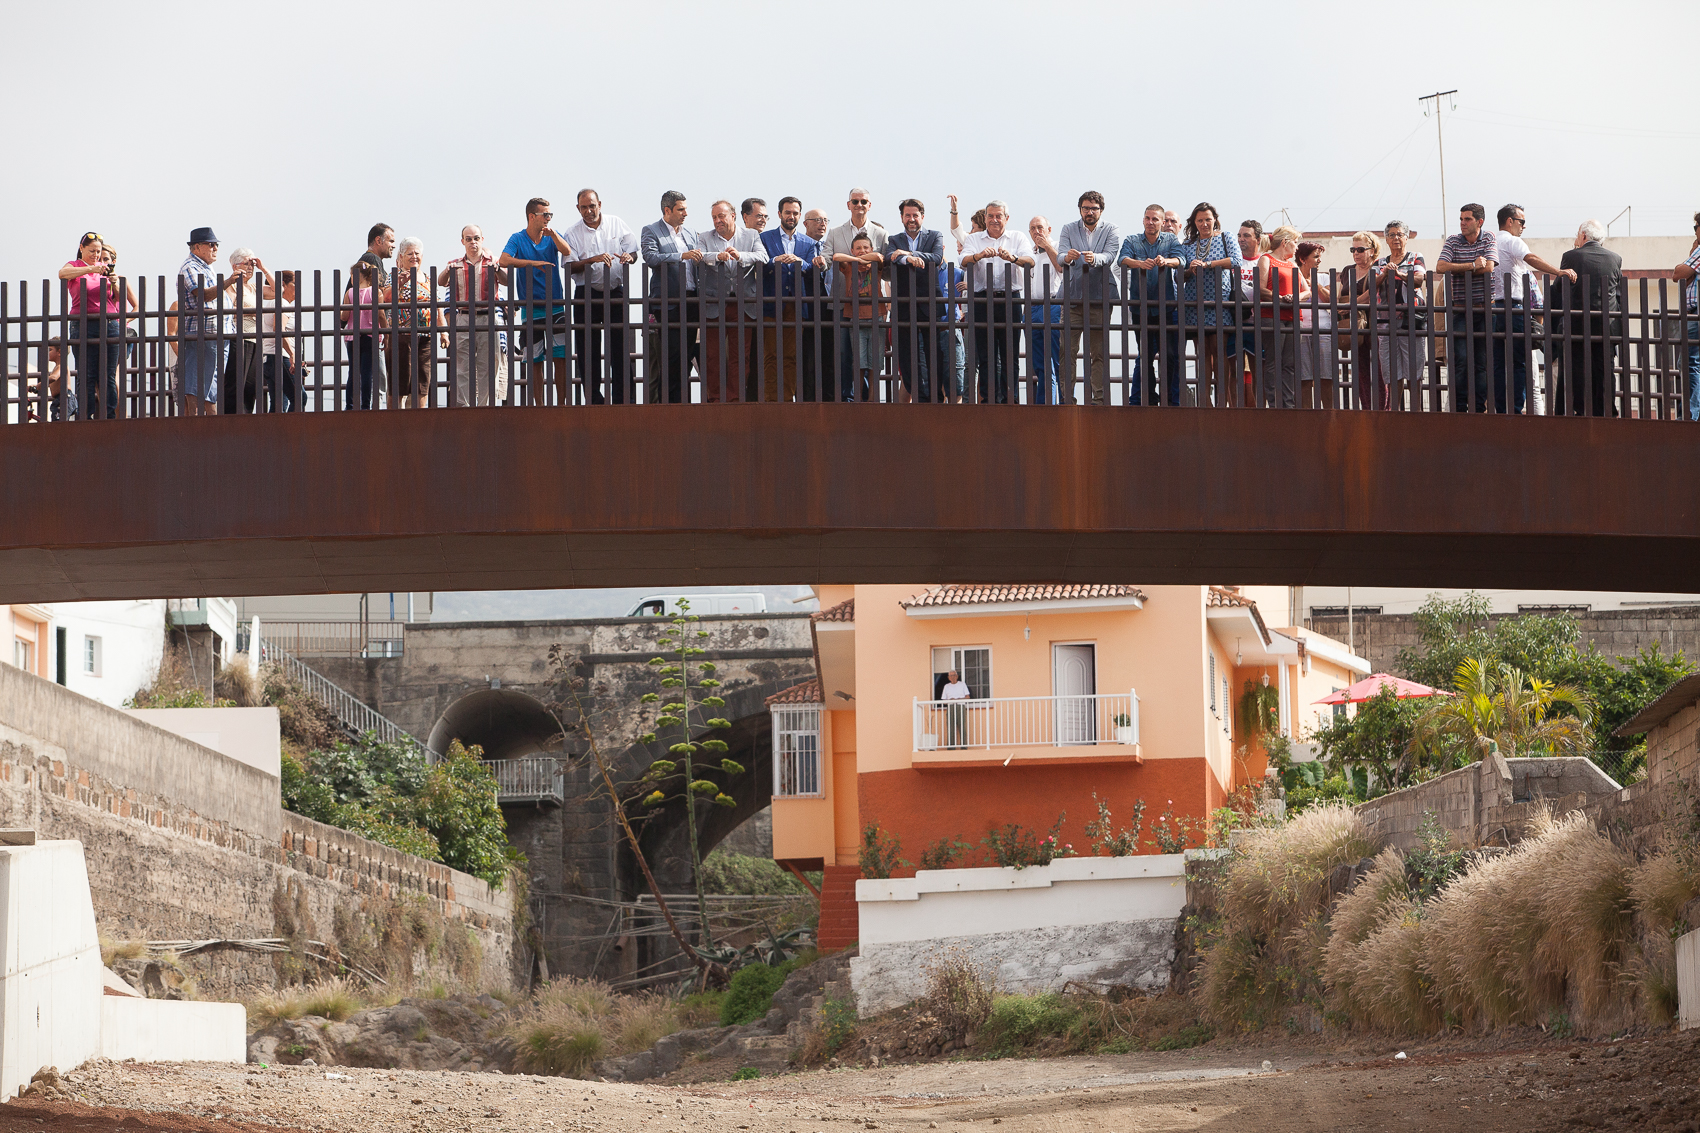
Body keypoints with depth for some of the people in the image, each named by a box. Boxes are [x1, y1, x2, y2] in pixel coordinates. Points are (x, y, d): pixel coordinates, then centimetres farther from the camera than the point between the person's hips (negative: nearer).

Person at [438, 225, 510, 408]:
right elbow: (441, 282, -2)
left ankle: (486, 406, -1)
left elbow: (504, 281, -6)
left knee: (489, 368, -4)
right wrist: (447, 271, -23)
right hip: (463, 320, 1)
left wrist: (497, 269, -28)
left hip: (488, 319, -1)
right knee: (461, 368, -5)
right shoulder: (455, 265, 15)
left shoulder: (492, 262, 11)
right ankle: (461, 406, -6)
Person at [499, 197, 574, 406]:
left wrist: (553, 234, -30)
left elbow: (567, 251, -13)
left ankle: (561, 404, 0)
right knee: (535, 361, 0)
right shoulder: (518, 239, 0)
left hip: (556, 308, 2)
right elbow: (504, 260, -16)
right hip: (531, 309, -2)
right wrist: (533, 263, -23)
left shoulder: (552, 237, 6)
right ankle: (539, 406, 5)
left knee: (561, 358, -5)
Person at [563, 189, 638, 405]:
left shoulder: (616, 224, 7)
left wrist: (628, 257, -14)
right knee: (587, 350, 1)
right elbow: (570, 267, -5)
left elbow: (633, 252, 9)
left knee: (620, 347, -2)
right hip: (586, 296, 0)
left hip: (615, 293, 0)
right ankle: (594, 401, 8)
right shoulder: (572, 233, 3)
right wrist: (593, 260, -20)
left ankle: (622, 400, 0)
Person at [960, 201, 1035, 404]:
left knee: (1009, 354, -1)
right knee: (985, 355, -1)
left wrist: (1012, 258, -27)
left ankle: (1007, 399, 2)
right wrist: (979, 255, -28)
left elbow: (1031, 261, -6)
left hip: (1010, 300, 0)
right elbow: (964, 262, -5)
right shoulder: (974, 239, 13)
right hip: (982, 300, 0)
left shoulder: (1018, 238, 11)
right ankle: (987, 399, 1)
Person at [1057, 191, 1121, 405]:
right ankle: (1067, 399, -3)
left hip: (1100, 298, -1)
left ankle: (1098, 400, 4)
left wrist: (1094, 258, -34)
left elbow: (1110, 256, -11)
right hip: (1073, 297, 1)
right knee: (1068, 351, -5)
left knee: (1100, 353, 2)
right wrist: (1067, 257, -30)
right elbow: (1061, 256, -5)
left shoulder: (1112, 230, 5)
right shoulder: (1068, 229, 10)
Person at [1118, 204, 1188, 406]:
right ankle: (1143, 399, 14)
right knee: (1145, 356, 7)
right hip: (1141, 309, 1)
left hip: (1167, 307, -1)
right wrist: (1139, 263, -35)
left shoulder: (1171, 240, 6)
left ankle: (1171, 400, 3)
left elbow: (1181, 260, -12)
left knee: (1172, 355, -3)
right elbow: (1122, 259, -13)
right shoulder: (1132, 241, 7)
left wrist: (1166, 261, -35)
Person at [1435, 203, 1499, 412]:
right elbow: (1440, 267, -10)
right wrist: (1472, 265, -13)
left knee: (1482, 360, 1)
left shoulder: (1489, 240, 5)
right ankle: (1459, 407, -4)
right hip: (1460, 310, 0)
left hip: (1484, 308, 0)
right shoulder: (1453, 241, 6)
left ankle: (1479, 406, 6)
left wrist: (1459, 269, -5)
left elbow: (1489, 267, -10)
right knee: (1460, 359, -8)